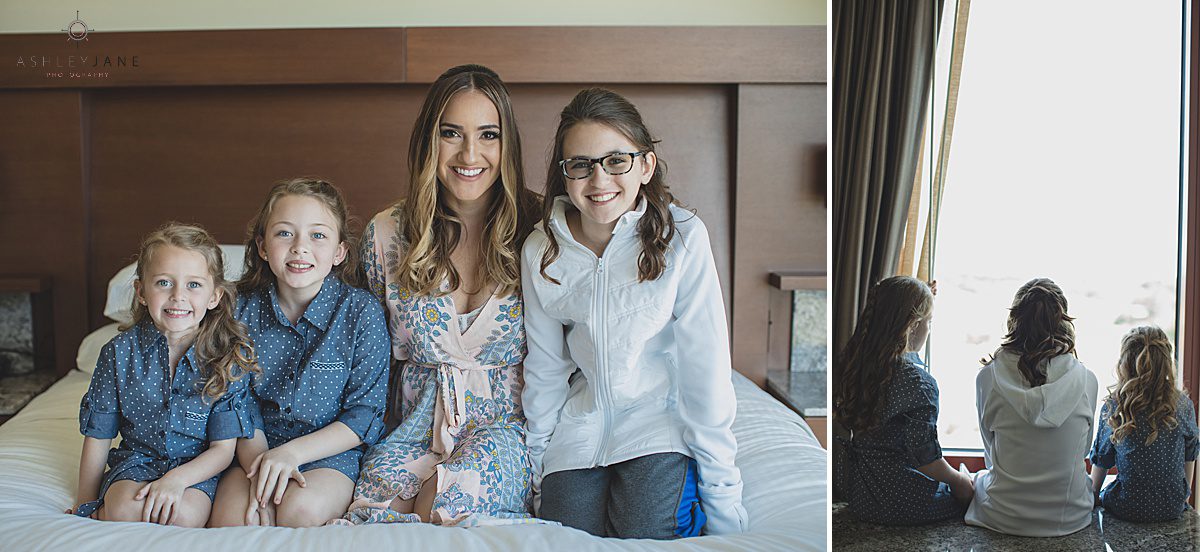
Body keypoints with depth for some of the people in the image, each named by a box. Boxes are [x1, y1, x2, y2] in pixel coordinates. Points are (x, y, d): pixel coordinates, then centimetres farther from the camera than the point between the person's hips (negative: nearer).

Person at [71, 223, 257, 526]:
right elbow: (98, 436, 3)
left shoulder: (229, 357, -11)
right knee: (126, 509, -31)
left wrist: (177, 479, -26)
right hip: (136, 460, 1)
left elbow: (223, 448, -10)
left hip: (197, 467, -1)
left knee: (183, 515, -31)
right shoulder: (120, 352, -7)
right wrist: (86, 506, 6)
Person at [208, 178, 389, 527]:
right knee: (231, 519, -26)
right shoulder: (244, 308, 0)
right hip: (257, 447, 2)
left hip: (332, 452, -2)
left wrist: (293, 452, -19)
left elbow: (366, 414, -8)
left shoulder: (362, 312, -9)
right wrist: (258, 462, -17)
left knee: (301, 509, -32)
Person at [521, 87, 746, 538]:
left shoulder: (682, 236, -16)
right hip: (582, 425, 3)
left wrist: (722, 496, -14)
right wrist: (539, 466, 12)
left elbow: (705, 366, -15)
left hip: (660, 420, -3)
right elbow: (545, 368, 6)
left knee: (643, 536, -19)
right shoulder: (541, 251, -5)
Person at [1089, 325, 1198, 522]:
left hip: (1128, 509, -2)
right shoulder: (1184, 406, -8)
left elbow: (1101, 461, -2)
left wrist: (1093, 496, 14)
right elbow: (1189, 458, 5)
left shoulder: (1113, 408, -14)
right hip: (1173, 509, 3)